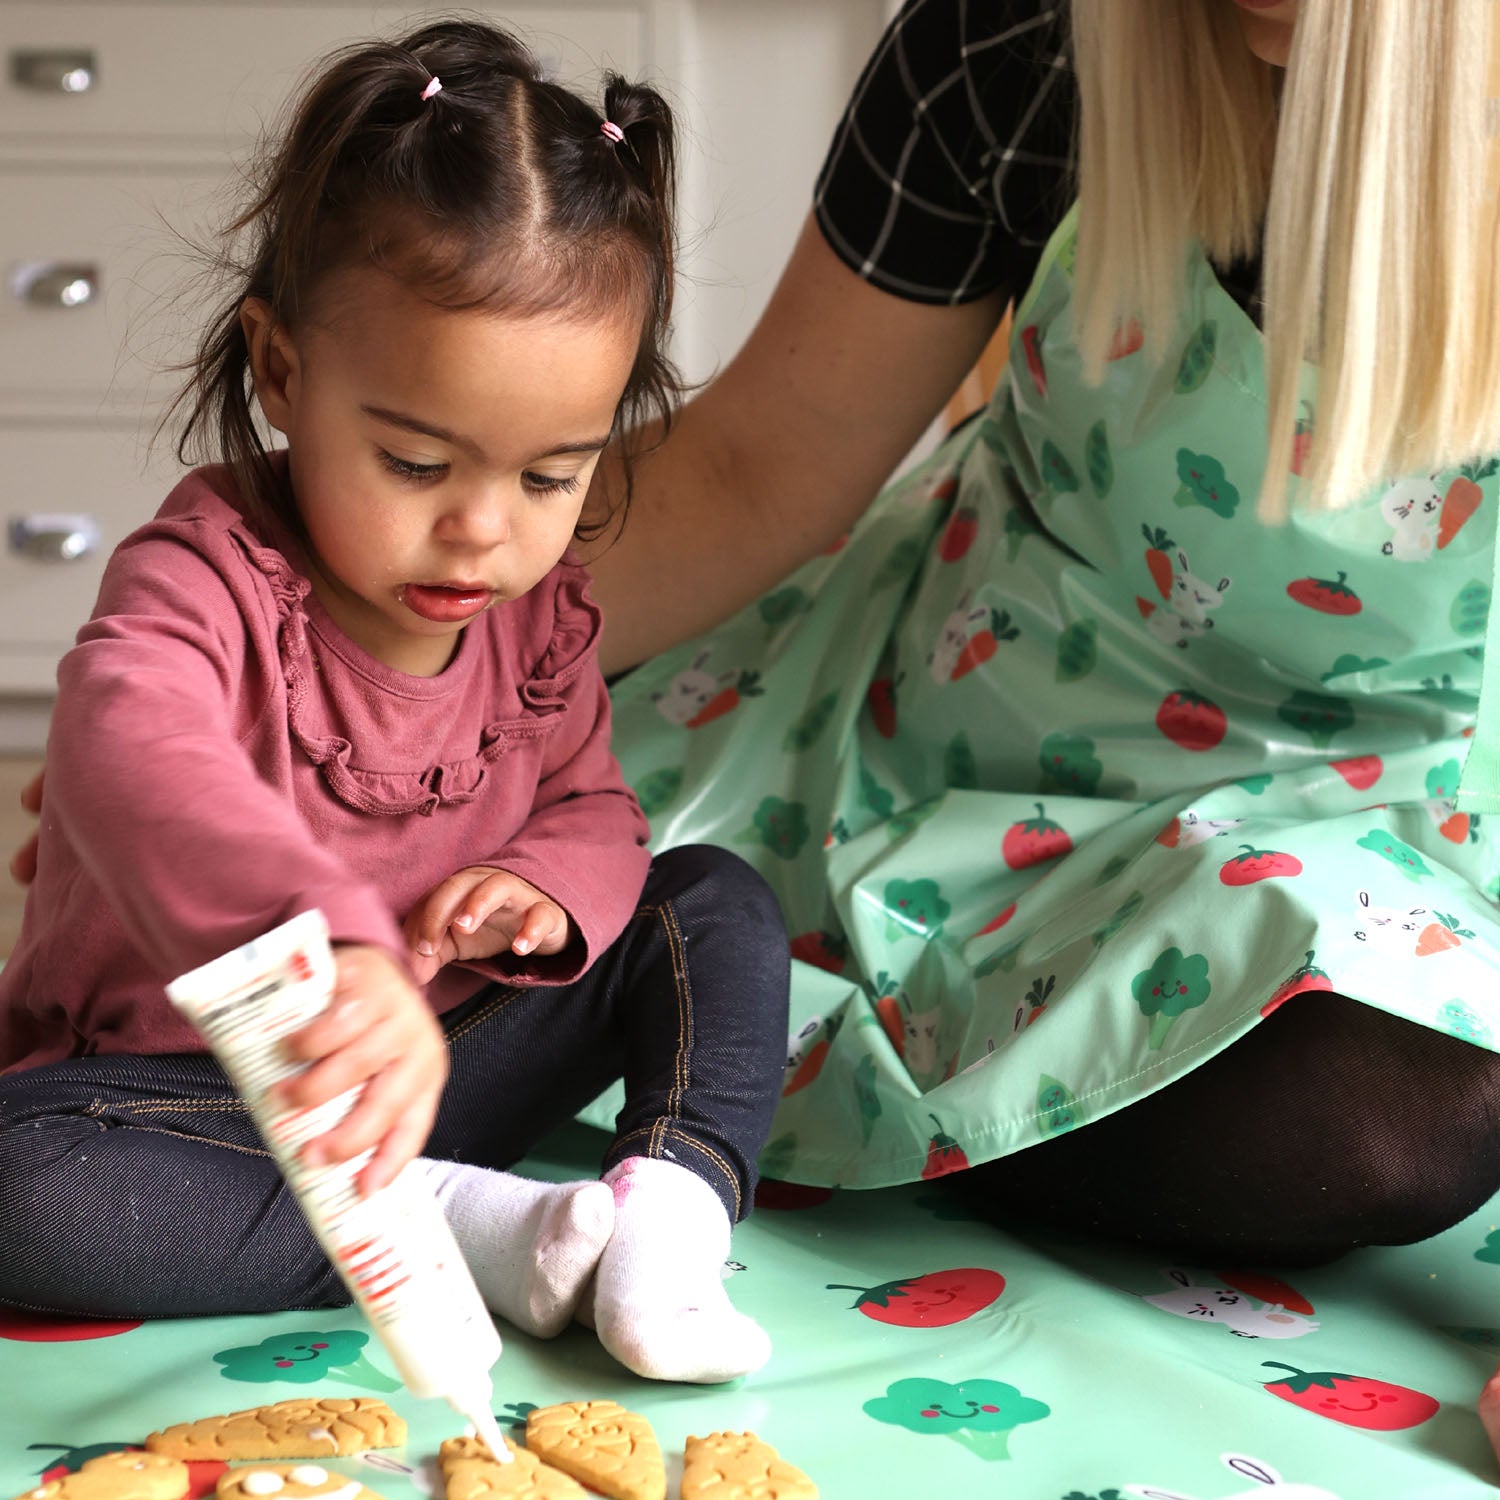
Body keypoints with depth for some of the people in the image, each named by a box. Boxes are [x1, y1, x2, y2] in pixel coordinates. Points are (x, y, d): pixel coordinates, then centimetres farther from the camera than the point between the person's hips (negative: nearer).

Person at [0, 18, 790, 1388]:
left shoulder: (543, 614, -4)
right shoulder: (211, 579, -25)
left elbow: (587, 802, 12)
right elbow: (135, 759, -48)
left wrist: (550, 887, -16)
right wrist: (333, 943, -68)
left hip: (441, 1052, 6)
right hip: (182, 1081, -5)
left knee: (720, 903, -2)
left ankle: (671, 1205, -25)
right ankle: (460, 1224, -27)